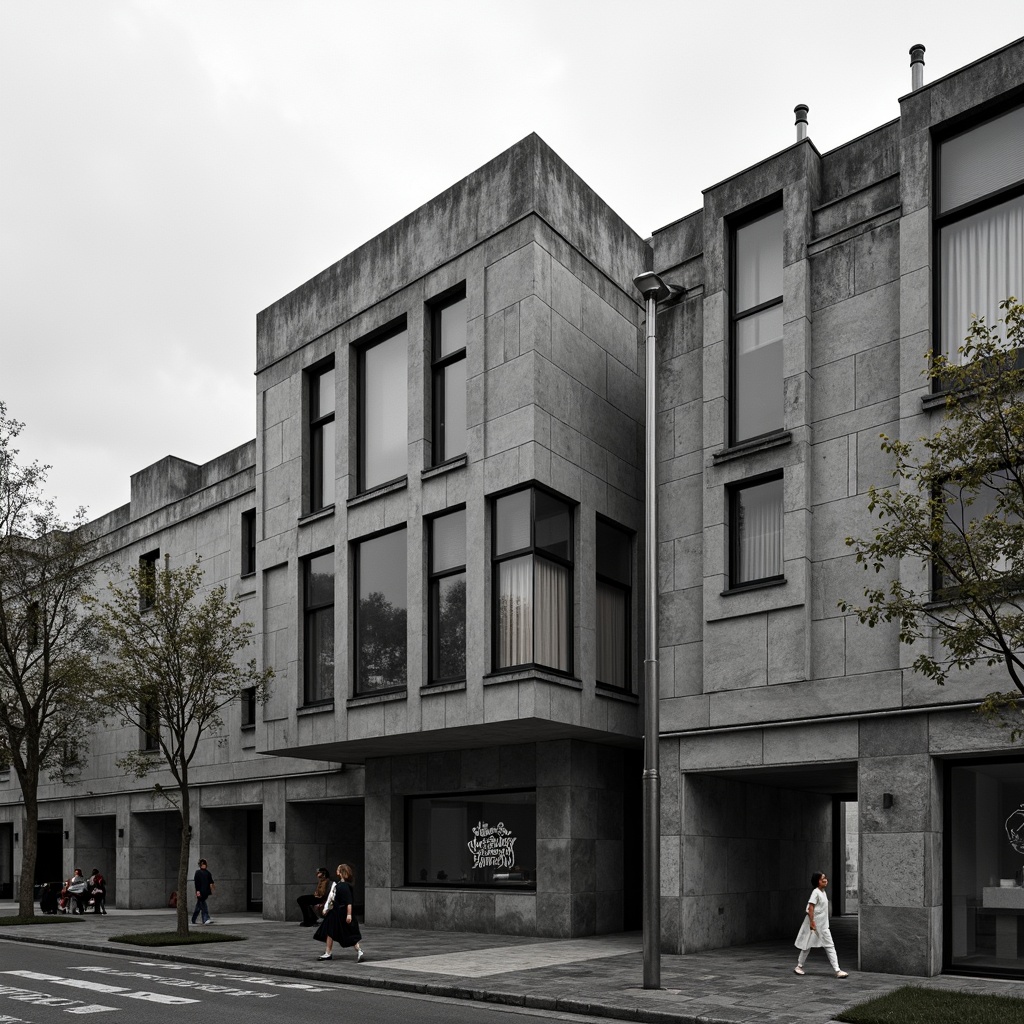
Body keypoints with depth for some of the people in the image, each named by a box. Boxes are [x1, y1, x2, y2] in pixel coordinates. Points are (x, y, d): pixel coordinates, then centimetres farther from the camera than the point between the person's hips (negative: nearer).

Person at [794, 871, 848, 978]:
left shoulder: (823, 892, 11)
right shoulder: (815, 892, -16)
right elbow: (810, 907, -21)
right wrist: (812, 922, -24)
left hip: (823, 925, 8)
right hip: (814, 924, -8)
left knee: (830, 946, 2)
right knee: (808, 945, 5)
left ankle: (837, 970, 1)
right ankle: (799, 966, 20)